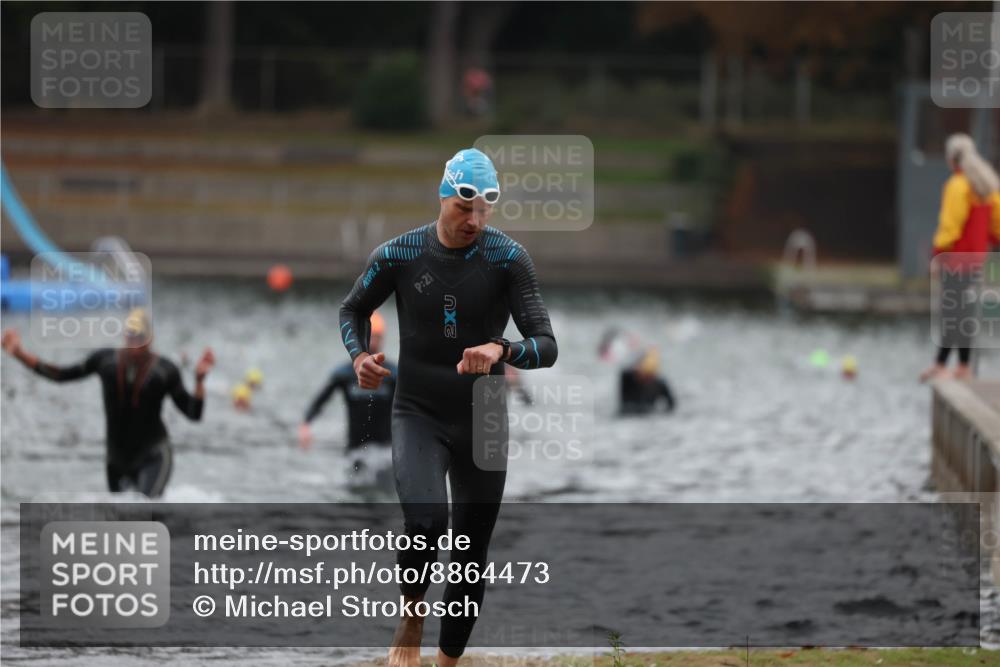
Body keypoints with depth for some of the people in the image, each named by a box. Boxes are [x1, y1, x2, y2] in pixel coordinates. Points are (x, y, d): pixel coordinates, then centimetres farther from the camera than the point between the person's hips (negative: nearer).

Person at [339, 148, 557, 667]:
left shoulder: (508, 259, -10)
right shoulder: (398, 255, -7)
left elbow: (546, 346, -14)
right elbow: (353, 309, 13)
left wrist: (501, 350, -35)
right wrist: (359, 356, -8)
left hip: (482, 422, 1)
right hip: (417, 415, -1)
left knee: (471, 560, 6)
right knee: (426, 520, -27)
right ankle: (411, 619, -1)